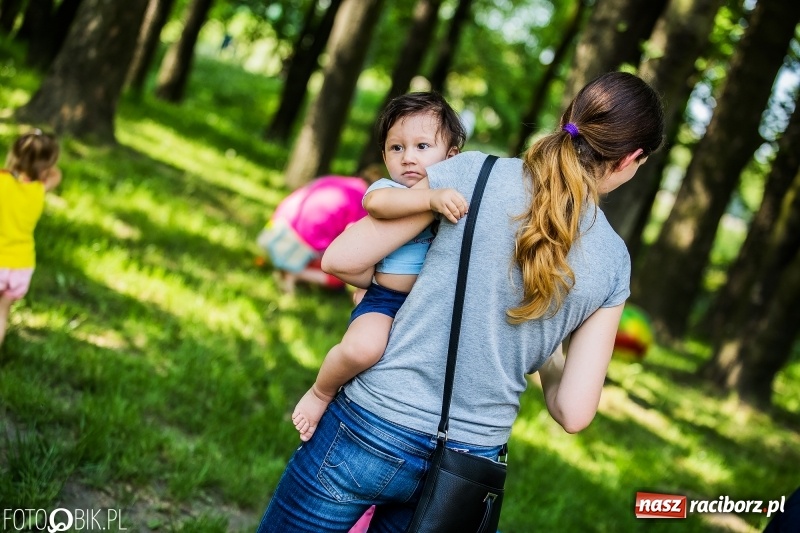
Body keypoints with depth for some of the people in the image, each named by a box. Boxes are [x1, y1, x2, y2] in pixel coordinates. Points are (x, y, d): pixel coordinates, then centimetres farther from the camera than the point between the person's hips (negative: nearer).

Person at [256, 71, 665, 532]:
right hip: (471, 459, 3)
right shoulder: (613, 261, -2)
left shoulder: (474, 172, -9)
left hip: (372, 430, -3)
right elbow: (574, 412, -3)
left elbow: (342, 260, -6)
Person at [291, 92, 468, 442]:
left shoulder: (458, 196, 14)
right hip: (386, 300, -6)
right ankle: (320, 394, -3)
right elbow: (377, 202, -31)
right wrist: (432, 197, -41)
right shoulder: (386, 189, -5)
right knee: (362, 348, -33)